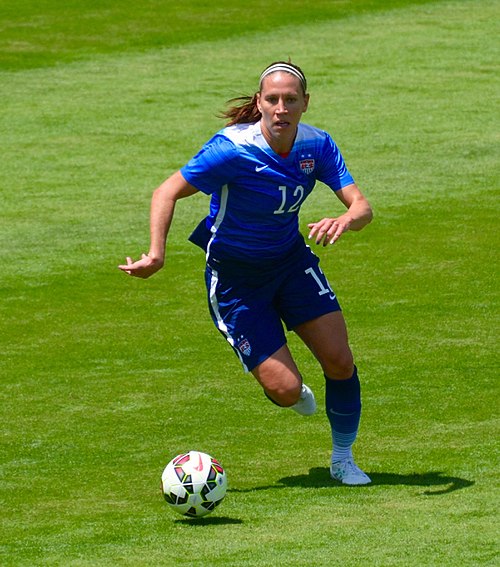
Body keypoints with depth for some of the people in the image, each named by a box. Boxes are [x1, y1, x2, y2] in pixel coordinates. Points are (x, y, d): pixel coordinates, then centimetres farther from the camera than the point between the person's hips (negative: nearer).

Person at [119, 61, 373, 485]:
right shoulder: (233, 149, -26)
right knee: (285, 390, -11)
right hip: (235, 276, -4)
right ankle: (292, 391, 30)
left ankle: (343, 459, 16)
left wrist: (345, 221, -40)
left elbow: (362, 207, -15)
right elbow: (167, 193, -20)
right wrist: (156, 254, -34)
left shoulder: (316, 145, -12)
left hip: (291, 259, 4)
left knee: (339, 360, -8)